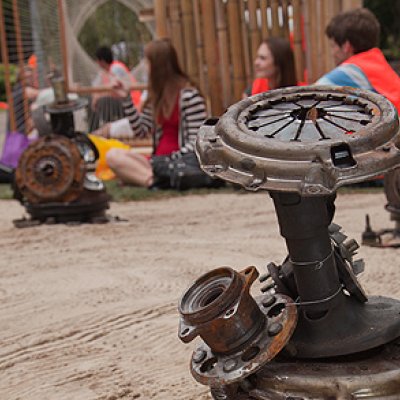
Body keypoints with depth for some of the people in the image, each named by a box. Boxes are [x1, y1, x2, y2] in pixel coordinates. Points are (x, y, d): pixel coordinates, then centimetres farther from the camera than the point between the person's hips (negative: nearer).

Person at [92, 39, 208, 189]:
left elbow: (196, 144, -13)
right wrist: (126, 98, 11)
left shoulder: (189, 96, -9)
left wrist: (169, 161, -20)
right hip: (158, 160, 8)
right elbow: (140, 131, 17)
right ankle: (156, 179, -36)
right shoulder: (157, 95, 15)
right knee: (113, 155, -18)